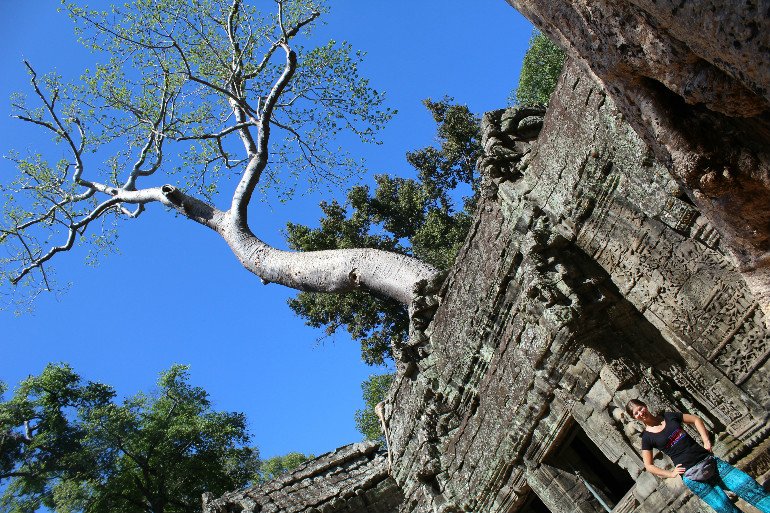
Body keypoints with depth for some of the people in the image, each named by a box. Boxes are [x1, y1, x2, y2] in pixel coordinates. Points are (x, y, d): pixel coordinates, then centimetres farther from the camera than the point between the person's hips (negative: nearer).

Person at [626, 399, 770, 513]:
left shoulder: (668, 416, 7)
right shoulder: (647, 438, -1)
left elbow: (696, 420, 17)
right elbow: (649, 466, 5)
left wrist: (706, 441, 5)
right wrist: (670, 474, -4)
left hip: (709, 460, 4)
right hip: (691, 475, -4)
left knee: (752, 488, -7)